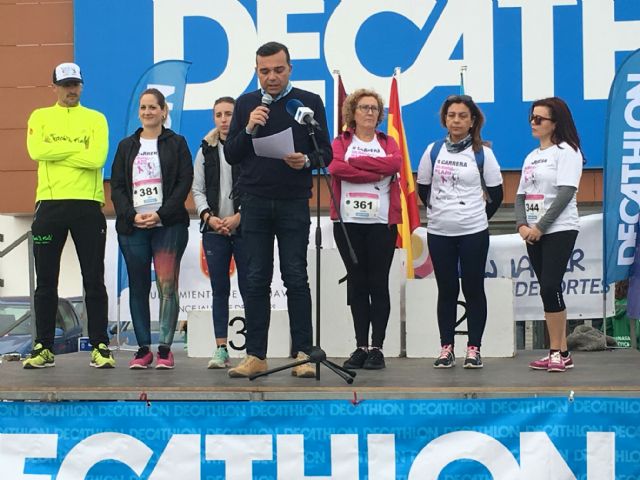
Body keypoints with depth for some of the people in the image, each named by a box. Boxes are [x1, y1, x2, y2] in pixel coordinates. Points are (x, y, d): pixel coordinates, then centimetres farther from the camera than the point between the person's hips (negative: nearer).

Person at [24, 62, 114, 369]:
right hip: (49, 205, 1)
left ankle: (100, 347, 6)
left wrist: (56, 152, -8)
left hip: (87, 205, -1)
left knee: (94, 281, 1)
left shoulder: (95, 119, 7)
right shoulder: (40, 117, 11)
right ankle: (43, 348, 12)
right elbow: (36, 150, -9)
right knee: (45, 282, 5)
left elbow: (97, 158, -10)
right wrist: (77, 148, -9)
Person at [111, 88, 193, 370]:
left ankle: (165, 349, -3)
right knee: (138, 288, 4)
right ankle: (143, 349, 9)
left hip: (168, 225, -3)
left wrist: (160, 214, -12)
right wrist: (132, 215, -7)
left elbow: (184, 182, -2)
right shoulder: (127, 146, 15)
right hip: (132, 227, 3)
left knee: (167, 287, -8)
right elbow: (116, 186, 9)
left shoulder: (176, 143, 7)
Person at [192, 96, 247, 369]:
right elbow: (197, 189, 11)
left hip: (244, 227, -4)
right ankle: (221, 349, 8)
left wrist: (238, 217, -13)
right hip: (214, 230, 4)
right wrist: (209, 217, -5)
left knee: (248, 287, -4)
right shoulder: (206, 150, 12)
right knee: (219, 290, 5)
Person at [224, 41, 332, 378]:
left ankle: (303, 354, 2)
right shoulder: (245, 104, 10)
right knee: (256, 280, 3)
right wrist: (249, 128, -10)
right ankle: (255, 355, 7)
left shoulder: (309, 102, 4)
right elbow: (231, 155, 7)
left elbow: (325, 152, 2)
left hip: (293, 204, -2)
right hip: (255, 204, 2)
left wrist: (307, 160, -19)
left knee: (296, 279, -3)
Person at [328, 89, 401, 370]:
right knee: (357, 284, 3)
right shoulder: (341, 142, 11)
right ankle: (361, 347, 8)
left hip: (382, 223, 0)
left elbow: (396, 163, -10)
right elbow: (335, 167, -12)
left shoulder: (388, 143, 13)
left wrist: (356, 160, -8)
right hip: (348, 222, 0)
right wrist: (376, 173, -13)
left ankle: (377, 348, 3)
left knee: (379, 284, -1)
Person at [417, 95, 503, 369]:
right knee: (446, 290, 6)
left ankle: (474, 348, 8)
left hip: (473, 233, -2)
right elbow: (422, 190, 13)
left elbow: (496, 194, 4)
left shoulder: (482, 153, -1)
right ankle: (446, 348, 12)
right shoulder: (433, 151, 5)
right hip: (439, 233, 2)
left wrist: (480, 217, 9)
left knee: (473, 289, 2)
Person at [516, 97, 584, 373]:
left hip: (559, 230, -7)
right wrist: (522, 225, -5)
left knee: (550, 287, -14)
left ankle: (558, 353, -7)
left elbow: (566, 193, -15)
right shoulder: (531, 157, 17)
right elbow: (521, 195, 14)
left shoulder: (566, 151, -6)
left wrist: (540, 226, -17)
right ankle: (561, 353, 9)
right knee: (547, 291, 5)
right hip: (533, 234, 7)